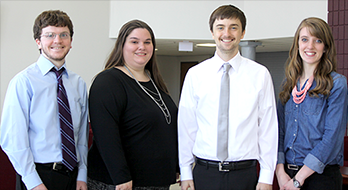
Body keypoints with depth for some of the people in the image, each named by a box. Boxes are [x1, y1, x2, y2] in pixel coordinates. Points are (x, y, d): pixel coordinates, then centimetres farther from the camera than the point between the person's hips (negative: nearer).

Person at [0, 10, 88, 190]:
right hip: (39, 175, -4)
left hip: (73, 174, 5)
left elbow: (82, 134, 9)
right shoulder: (24, 82, -9)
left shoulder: (78, 83, 7)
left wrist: (82, 175, 4)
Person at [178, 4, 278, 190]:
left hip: (245, 174, 0)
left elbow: (268, 127, 0)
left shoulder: (260, 75, 0)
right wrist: (185, 173, 2)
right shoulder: (194, 75, 2)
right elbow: (186, 126, 3)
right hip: (204, 173, 1)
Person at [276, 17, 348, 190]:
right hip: (287, 172, 4)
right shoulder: (288, 84, 8)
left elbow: (332, 137, -13)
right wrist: (280, 171, -7)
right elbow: (280, 129, 6)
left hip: (322, 176, -4)